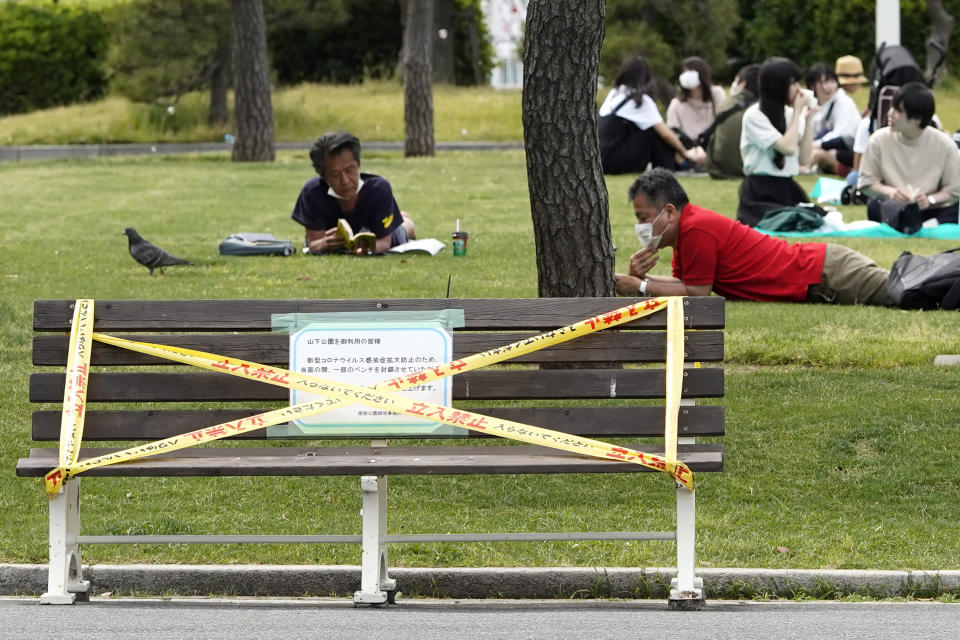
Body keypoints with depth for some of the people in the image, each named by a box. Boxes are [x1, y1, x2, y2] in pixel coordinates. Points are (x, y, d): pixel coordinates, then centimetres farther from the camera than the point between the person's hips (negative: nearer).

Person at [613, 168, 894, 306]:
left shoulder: (697, 230, -20)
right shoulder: (689, 225, 10)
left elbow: (697, 291, -15)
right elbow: (682, 282, 15)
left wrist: (641, 287, -11)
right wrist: (641, 277, -3)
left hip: (826, 272, -9)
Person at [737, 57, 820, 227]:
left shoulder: (789, 113, 11)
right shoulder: (754, 116, -8)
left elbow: (804, 159, 6)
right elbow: (788, 148, -18)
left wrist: (808, 119, 1)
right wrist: (797, 112, -8)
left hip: (788, 190, 6)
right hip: (760, 193, -6)